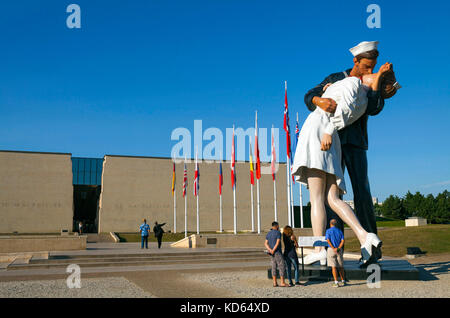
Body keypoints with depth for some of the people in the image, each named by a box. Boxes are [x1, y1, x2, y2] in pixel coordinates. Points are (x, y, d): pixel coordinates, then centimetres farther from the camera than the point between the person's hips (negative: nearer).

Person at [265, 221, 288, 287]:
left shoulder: (268, 234, 11)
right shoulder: (278, 233, -11)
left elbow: (266, 244, 2)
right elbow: (277, 243, -22)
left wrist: (270, 250, -11)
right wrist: (273, 250, -18)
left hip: (272, 254, 7)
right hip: (277, 252, -7)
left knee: (274, 267, 9)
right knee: (282, 267, -4)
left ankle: (275, 283, 7)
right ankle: (282, 283, -7)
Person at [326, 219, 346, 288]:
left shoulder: (328, 231, -1)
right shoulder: (339, 231, 9)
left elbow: (328, 240, -14)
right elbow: (342, 241, -3)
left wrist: (333, 249, -14)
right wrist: (338, 248, -9)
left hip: (331, 249, -3)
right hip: (339, 250, 3)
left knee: (333, 266, -4)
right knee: (340, 266, 14)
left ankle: (336, 282, -9)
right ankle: (343, 281, 20)